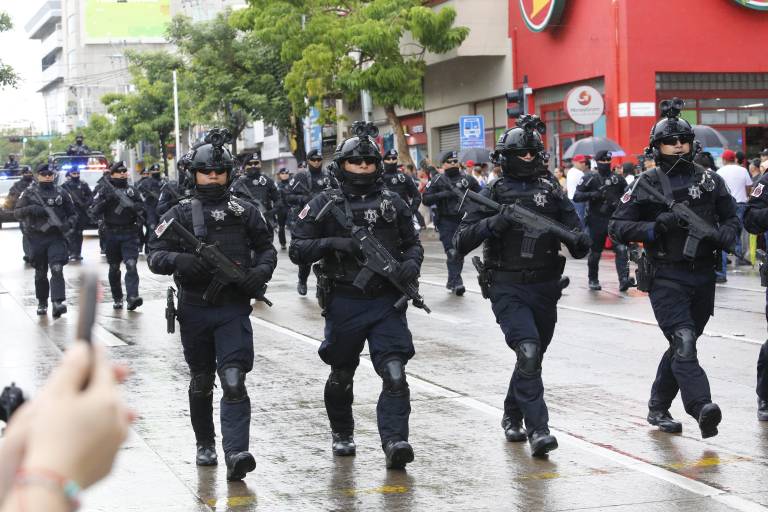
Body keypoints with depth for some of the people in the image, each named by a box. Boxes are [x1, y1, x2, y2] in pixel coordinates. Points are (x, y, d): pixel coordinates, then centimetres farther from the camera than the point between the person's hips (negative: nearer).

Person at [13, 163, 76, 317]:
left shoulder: (61, 193, 7)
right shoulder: (30, 193, 5)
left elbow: (73, 214, 12)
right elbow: (17, 212, 1)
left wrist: (68, 224, -9)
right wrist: (31, 209, -18)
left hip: (56, 237, -1)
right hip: (37, 238, 1)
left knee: (57, 269, -17)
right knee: (40, 273, 10)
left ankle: (57, 303, -26)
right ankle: (42, 303, 25)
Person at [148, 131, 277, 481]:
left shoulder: (245, 212, 5)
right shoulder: (180, 214, 2)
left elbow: (266, 247, 17)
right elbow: (155, 255, -2)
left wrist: (262, 269, -5)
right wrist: (179, 260, -23)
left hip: (234, 310, -1)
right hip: (195, 309, 1)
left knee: (234, 382, -14)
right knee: (201, 382, 15)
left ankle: (236, 453, -22)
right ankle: (205, 445, 32)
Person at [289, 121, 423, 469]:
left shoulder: (393, 203, 8)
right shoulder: (325, 204, 1)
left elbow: (412, 243, 17)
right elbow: (297, 250, -2)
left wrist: (412, 262, -6)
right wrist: (332, 243, -17)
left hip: (387, 303, 1)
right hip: (345, 305, -1)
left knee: (395, 375, -14)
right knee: (341, 376, 15)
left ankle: (394, 441, -18)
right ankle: (341, 433, 37)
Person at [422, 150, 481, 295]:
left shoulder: (467, 179, 10)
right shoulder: (438, 180, 2)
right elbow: (426, 199, -4)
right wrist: (443, 194, -17)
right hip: (446, 222, -4)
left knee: (460, 252, 8)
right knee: (452, 253, -13)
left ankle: (452, 282, 21)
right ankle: (456, 282, -15)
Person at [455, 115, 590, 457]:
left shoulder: (551, 190, 7)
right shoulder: (493, 194, -1)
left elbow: (573, 229, 4)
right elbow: (462, 242, -6)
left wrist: (579, 242, -20)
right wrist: (493, 224, -22)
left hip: (546, 288, 4)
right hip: (508, 290, -4)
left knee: (533, 357, 15)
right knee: (528, 352, -20)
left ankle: (512, 417, 37)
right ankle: (537, 429, -19)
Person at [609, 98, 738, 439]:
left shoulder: (709, 180, 8)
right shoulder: (647, 184, -1)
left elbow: (732, 217, 15)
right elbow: (617, 226, -2)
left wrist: (724, 236, -7)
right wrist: (654, 228, -18)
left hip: (703, 276, 5)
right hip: (666, 278, -5)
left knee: (683, 346, 14)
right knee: (684, 343, -19)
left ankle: (658, 409, 29)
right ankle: (702, 409, -31)